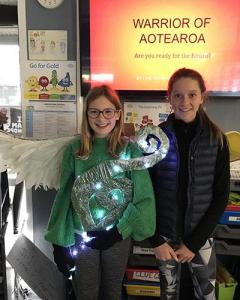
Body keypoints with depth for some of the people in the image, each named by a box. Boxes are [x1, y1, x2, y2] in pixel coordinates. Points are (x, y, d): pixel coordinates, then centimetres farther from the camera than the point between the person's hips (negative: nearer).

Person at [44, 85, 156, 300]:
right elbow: (65, 196, -1)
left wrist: (119, 231, -15)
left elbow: (144, 199, -9)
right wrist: (60, 243, -1)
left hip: (117, 236, 0)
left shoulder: (130, 150, -9)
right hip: (81, 236, 1)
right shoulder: (74, 150, -5)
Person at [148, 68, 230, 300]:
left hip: (201, 236, 1)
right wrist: (156, 240, -7)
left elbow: (221, 196, -4)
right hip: (165, 235, 0)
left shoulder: (216, 139, -6)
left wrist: (194, 242, -8)